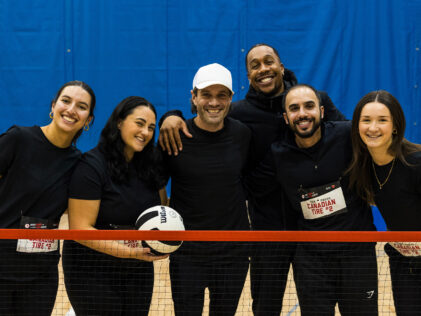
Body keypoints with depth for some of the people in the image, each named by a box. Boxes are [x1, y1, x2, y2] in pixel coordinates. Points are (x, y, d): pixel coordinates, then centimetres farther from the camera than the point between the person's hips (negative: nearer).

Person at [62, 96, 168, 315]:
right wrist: (130, 252, -25)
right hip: (93, 271, -6)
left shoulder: (151, 164, 3)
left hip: (139, 271, 6)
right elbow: (80, 229, -18)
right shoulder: (92, 166, -14)